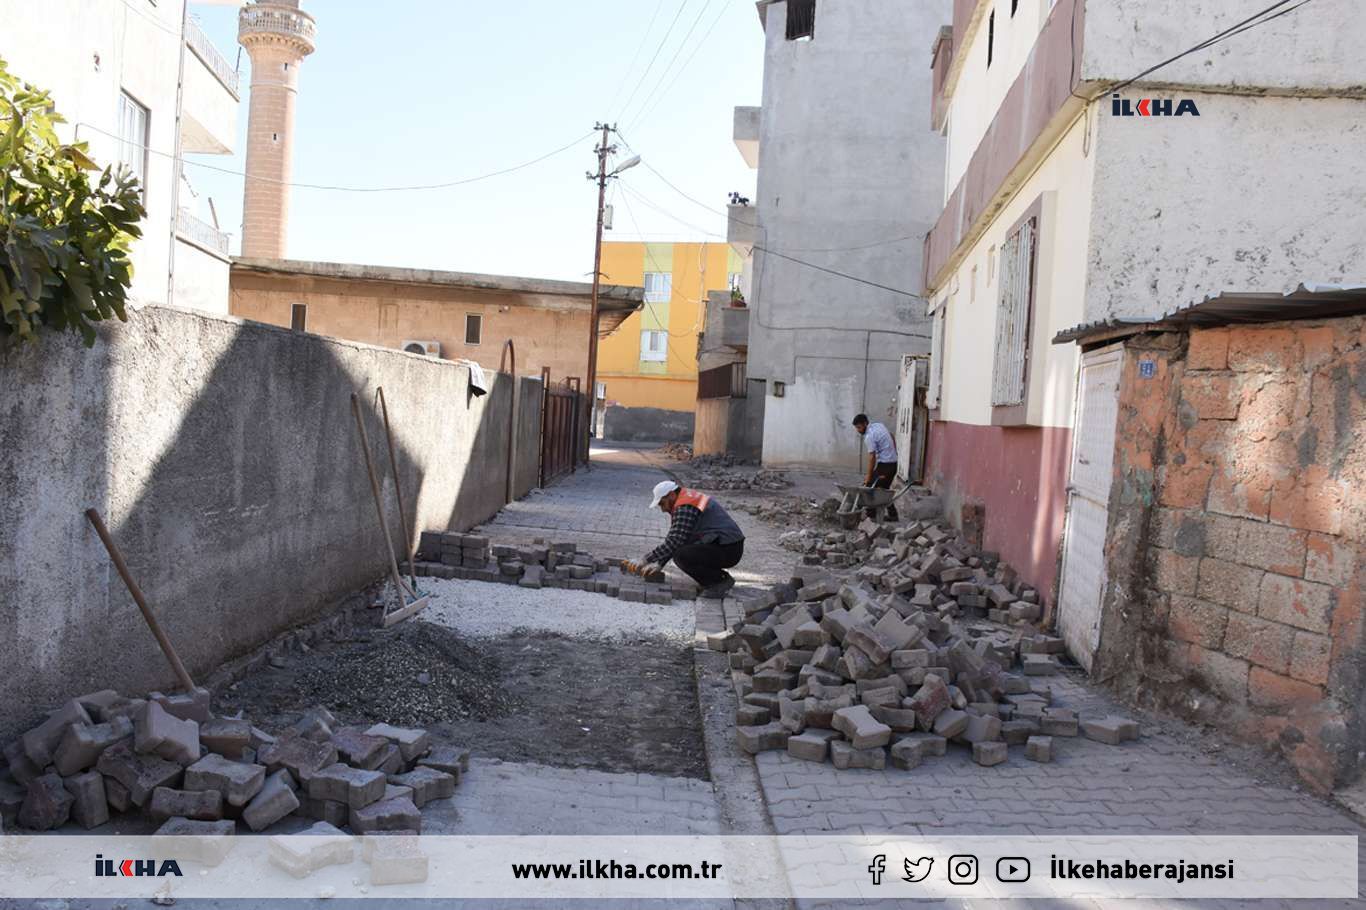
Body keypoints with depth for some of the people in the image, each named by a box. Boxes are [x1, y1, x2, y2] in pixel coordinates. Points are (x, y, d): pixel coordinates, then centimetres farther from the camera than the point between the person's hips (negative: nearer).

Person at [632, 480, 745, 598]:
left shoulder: (684, 507, -14)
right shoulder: (689, 498, 17)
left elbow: (674, 541, -20)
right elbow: (675, 540, 21)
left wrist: (646, 559, -13)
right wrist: (659, 564, 15)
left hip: (727, 550, -10)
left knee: (680, 556, -23)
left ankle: (721, 580, -8)